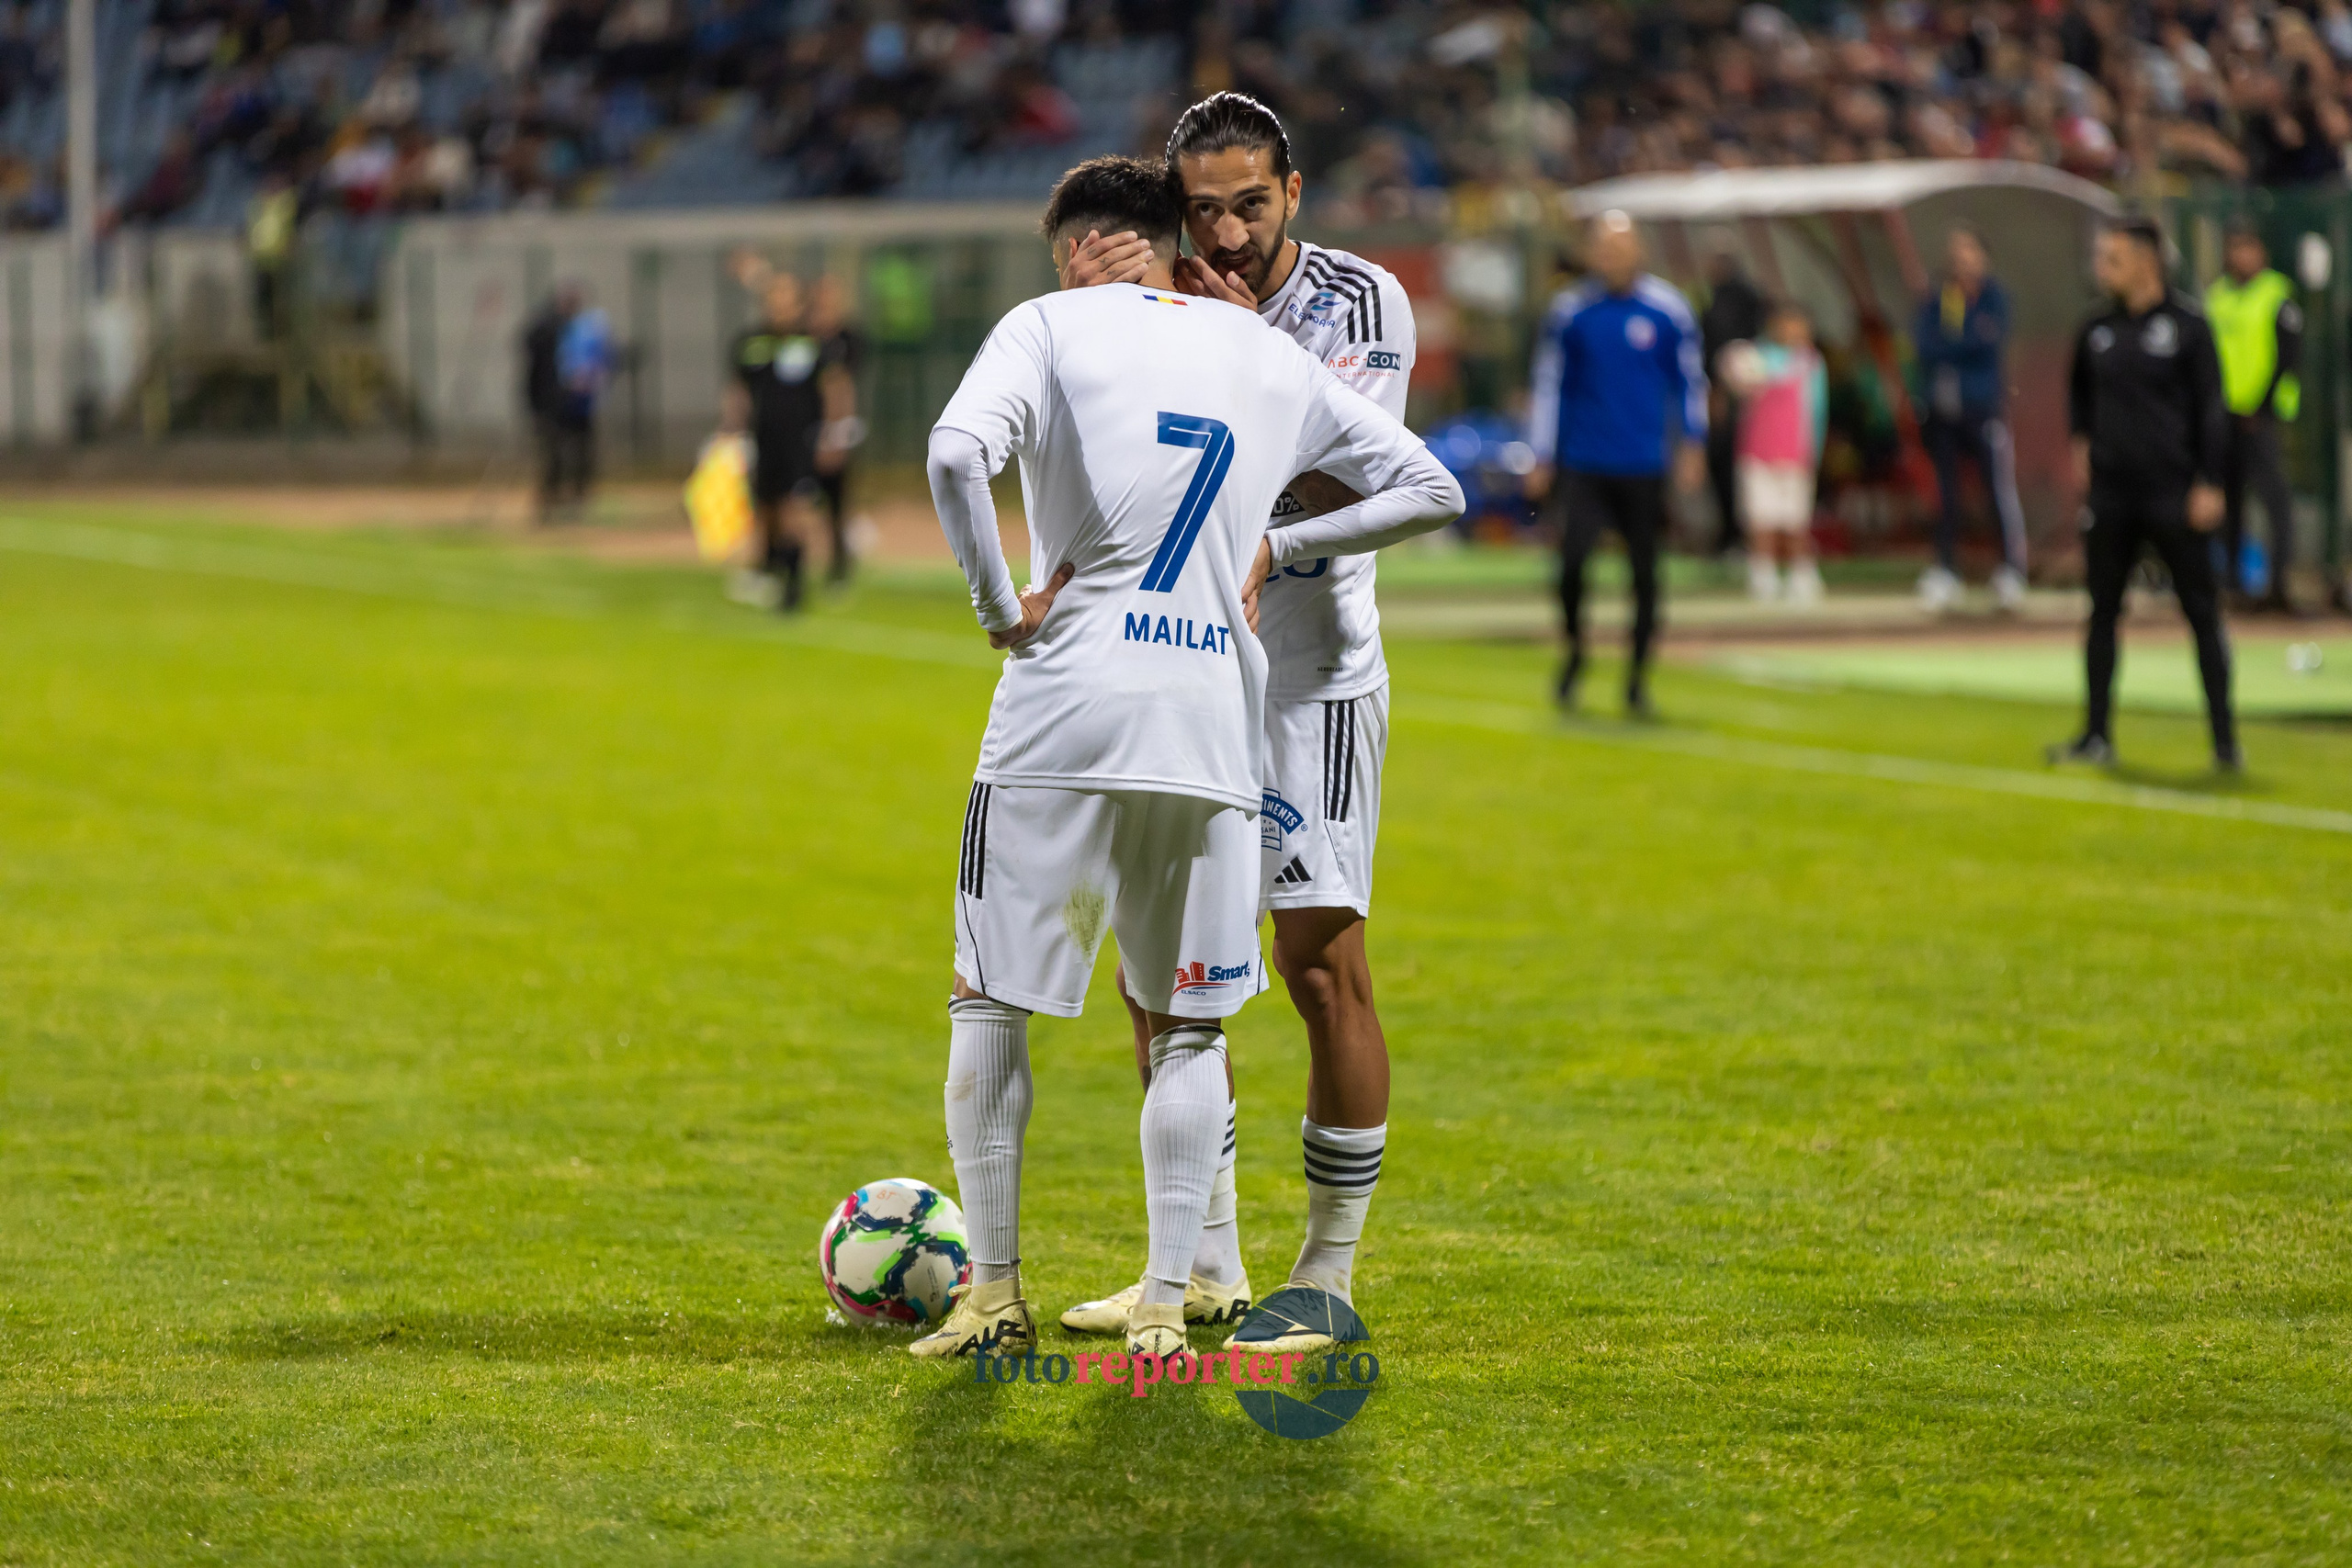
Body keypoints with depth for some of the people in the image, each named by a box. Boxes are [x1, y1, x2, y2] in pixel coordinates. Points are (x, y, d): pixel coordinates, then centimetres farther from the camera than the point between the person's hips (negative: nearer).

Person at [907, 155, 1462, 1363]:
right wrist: (1277, 548, 15)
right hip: (1213, 730, 3)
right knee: (1188, 1028, 12)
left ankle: (994, 1294, 10)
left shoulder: (1053, 325, 1)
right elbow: (1431, 493, 18)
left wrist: (999, 606, -8)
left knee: (989, 999, 11)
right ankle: (1165, 1308, 4)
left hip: (1064, 716, -3)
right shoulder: (1269, 356, 14)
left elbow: (956, 453, -18)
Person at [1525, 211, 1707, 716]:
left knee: (1644, 574, 1)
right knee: (1572, 562, -11)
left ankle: (1638, 678, 15)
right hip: (1582, 462, 0)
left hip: (1644, 466, 0)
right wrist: (1542, 459, 5)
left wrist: (1691, 445, 3)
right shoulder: (1569, 312, 0)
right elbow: (1548, 385, 7)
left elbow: (1689, 379, 10)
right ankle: (1575, 650, 15)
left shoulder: (1668, 310, 0)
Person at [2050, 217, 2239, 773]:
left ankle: (2225, 740, 4)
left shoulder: (2187, 324, -5)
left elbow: (2211, 406, -6)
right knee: (2103, 611, 6)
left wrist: (2209, 483, -10)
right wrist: (2081, 441, 10)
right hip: (2111, 492, 5)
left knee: (2201, 612, 0)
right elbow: (2079, 389, 26)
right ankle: (2097, 734, 13)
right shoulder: (2097, 330, 8)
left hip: (2174, 494, -5)